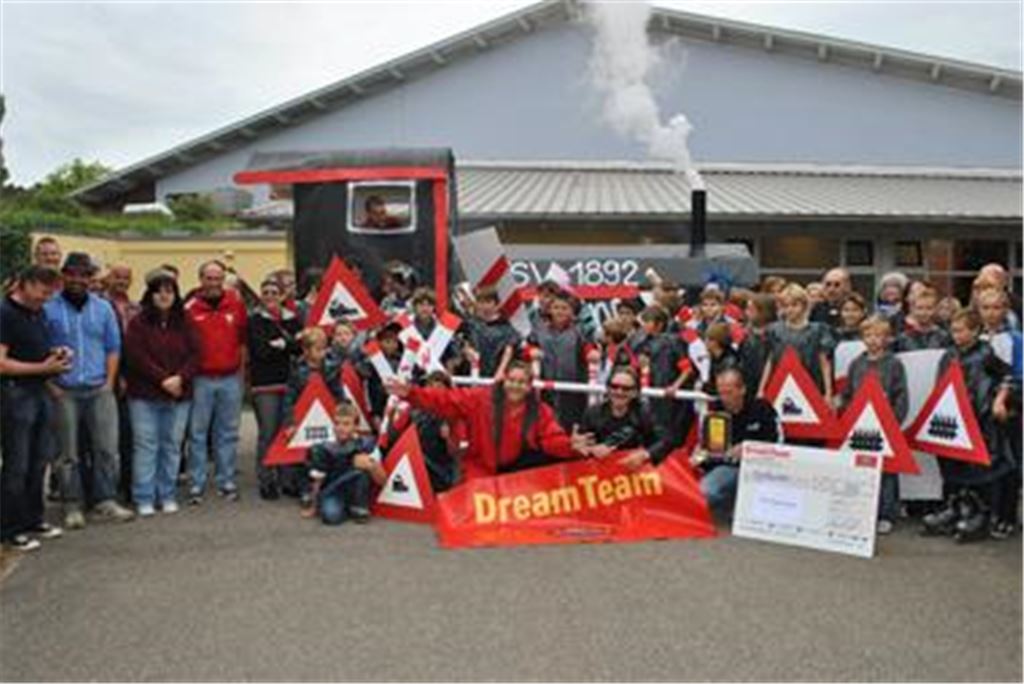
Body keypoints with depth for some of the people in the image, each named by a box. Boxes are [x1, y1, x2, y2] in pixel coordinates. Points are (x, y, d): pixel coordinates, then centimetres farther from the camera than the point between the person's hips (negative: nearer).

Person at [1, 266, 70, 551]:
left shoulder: (39, 313, 11)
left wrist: (56, 354, 6)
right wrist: (43, 367, -18)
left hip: (39, 392, 8)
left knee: (39, 461, 15)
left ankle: (33, 519, 27)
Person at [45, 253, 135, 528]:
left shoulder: (103, 308, 8)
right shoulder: (49, 309, -2)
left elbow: (113, 347, 11)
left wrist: (110, 381, 2)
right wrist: (50, 385, -7)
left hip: (99, 390, 3)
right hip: (64, 392, -2)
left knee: (107, 448, 1)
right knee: (68, 453, 4)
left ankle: (106, 501, 11)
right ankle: (73, 506, 12)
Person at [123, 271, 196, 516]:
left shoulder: (183, 323, 10)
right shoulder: (138, 323, -1)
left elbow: (193, 354, 5)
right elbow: (136, 356, -9)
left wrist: (180, 378, -12)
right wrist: (163, 379, -14)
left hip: (179, 395, 3)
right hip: (145, 395, -3)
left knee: (172, 445, 7)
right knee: (146, 445, -2)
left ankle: (168, 496, 16)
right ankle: (144, 499, 5)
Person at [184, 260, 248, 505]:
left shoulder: (236, 303, 4)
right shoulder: (190, 307, -4)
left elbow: (245, 336, 9)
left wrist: (242, 365, 7)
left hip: (230, 379, 2)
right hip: (201, 380, -2)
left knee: (228, 433, 9)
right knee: (198, 434, 2)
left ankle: (227, 482, 18)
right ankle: (196, 485, 9)